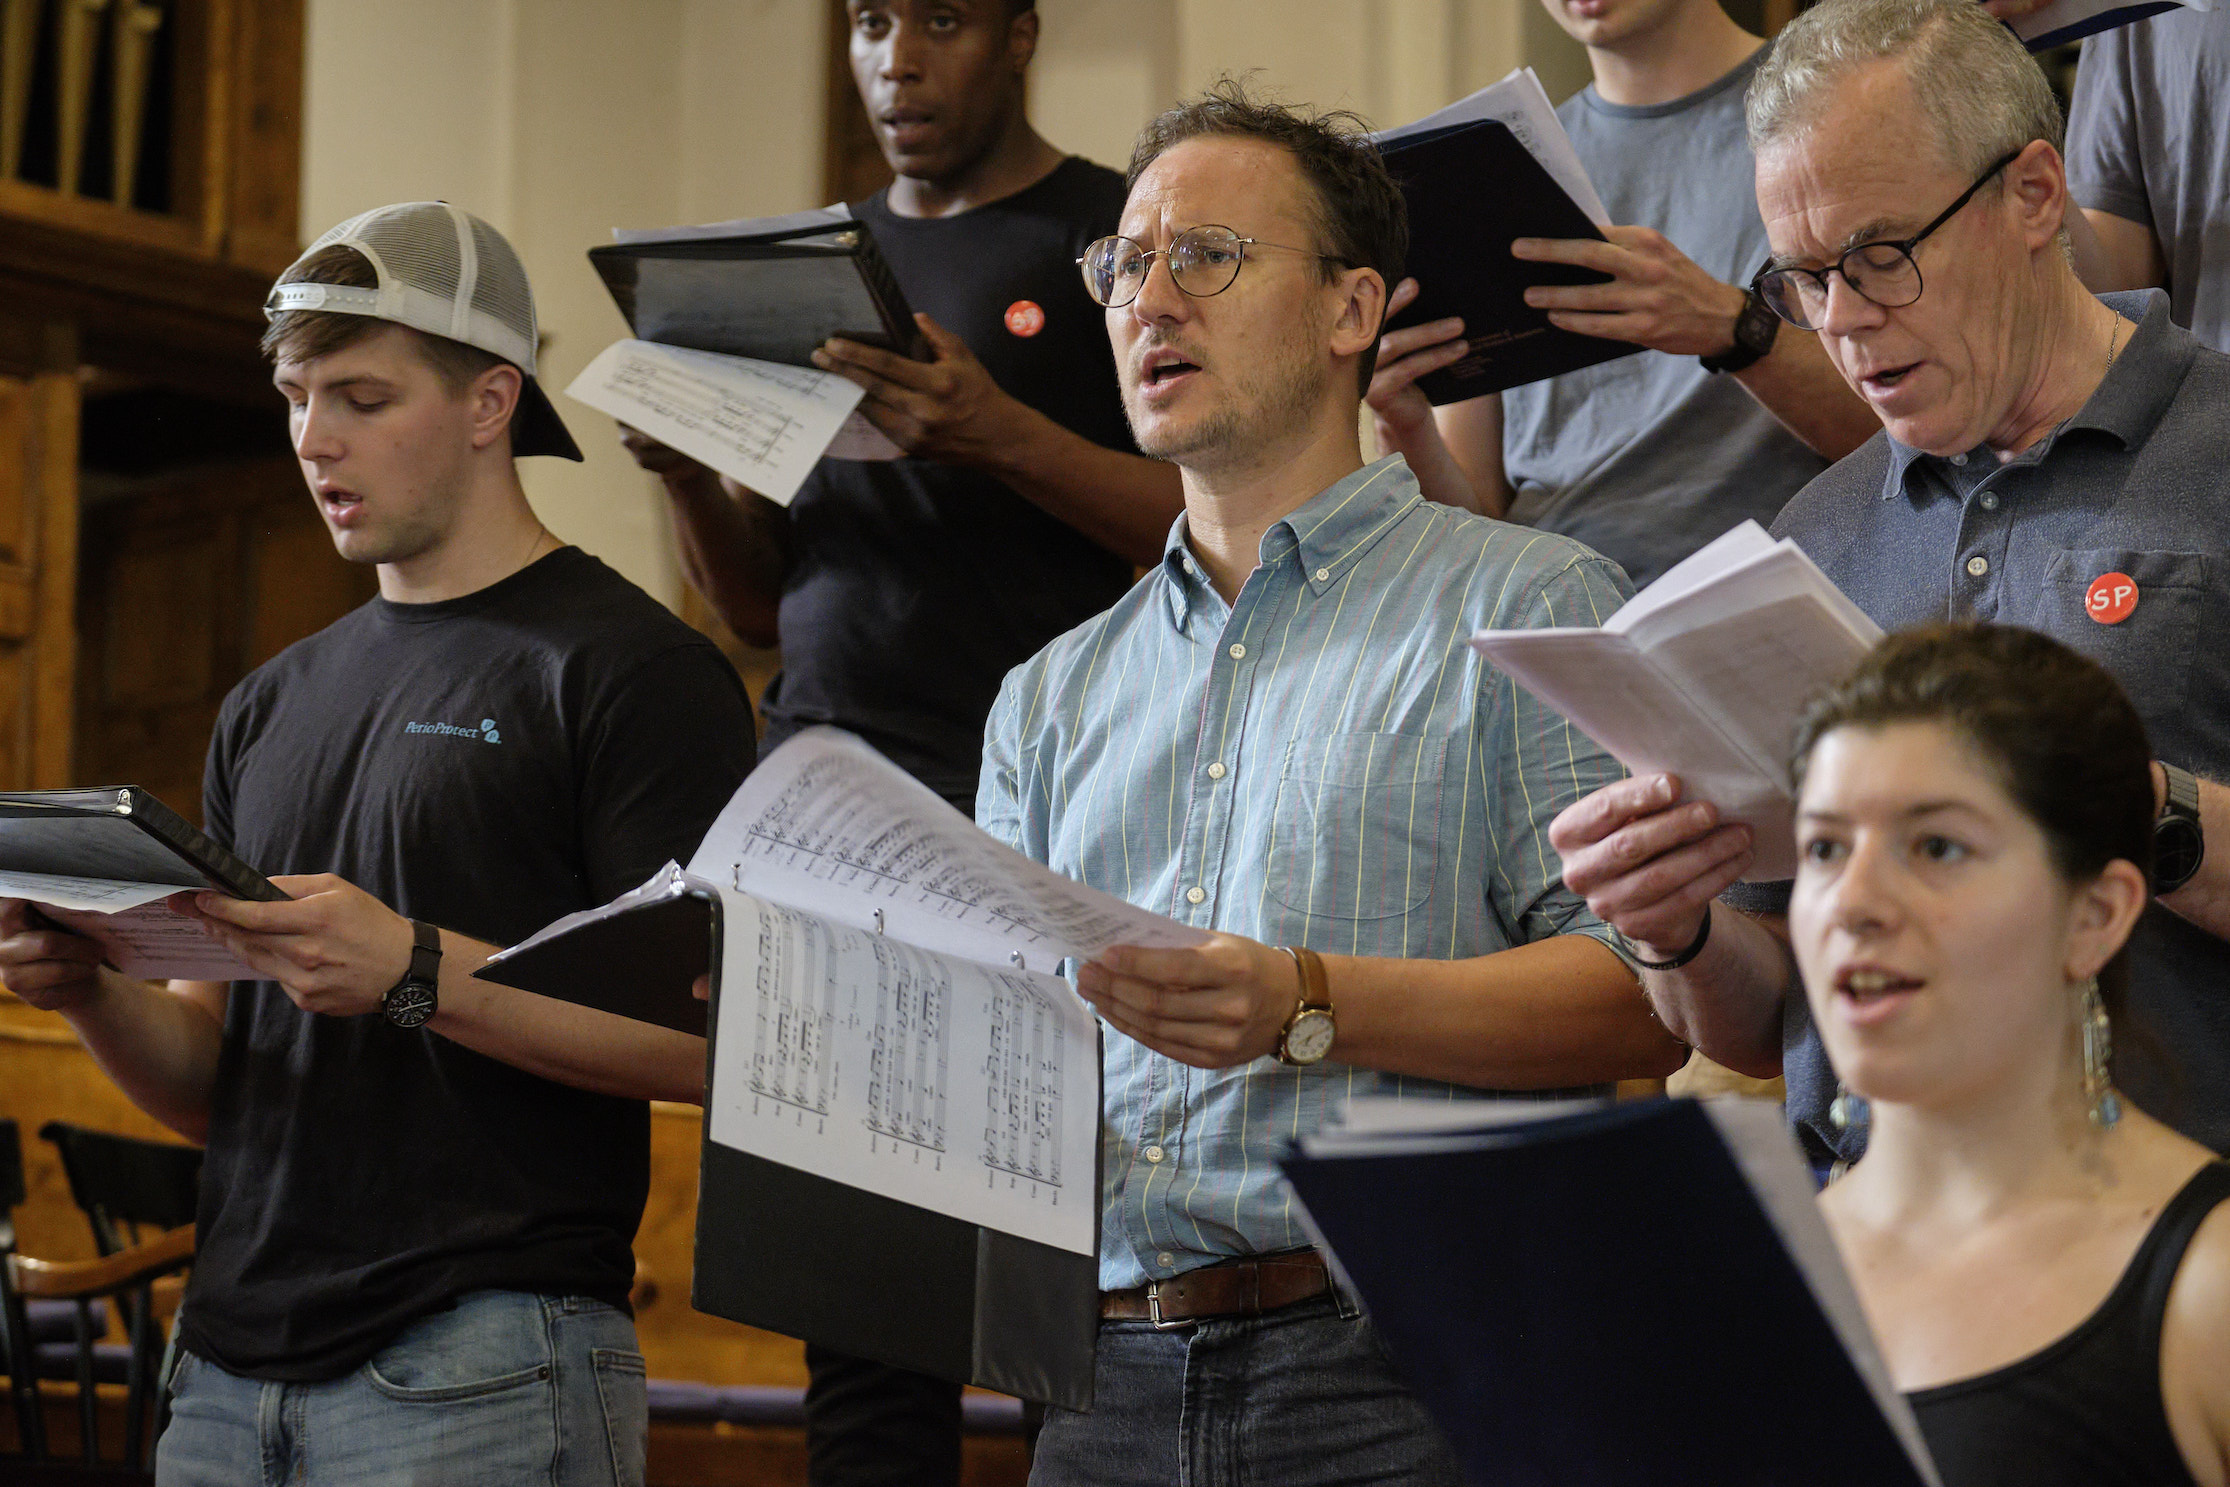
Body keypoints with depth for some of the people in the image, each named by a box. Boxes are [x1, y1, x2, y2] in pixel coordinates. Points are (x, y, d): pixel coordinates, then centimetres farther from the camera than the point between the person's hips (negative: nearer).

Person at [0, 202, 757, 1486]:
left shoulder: (628, 668, -4)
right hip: (236, 1369, 6)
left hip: (482, 1371, -6)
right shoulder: (275, 706, 18)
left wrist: (417, 973, -22)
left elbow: (711, 1039, -13)